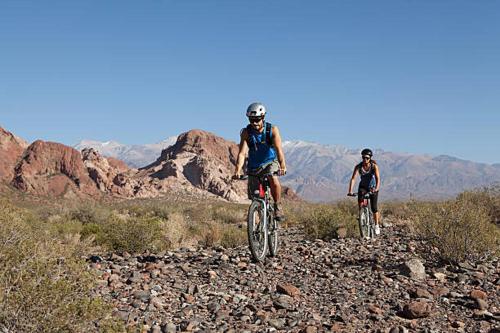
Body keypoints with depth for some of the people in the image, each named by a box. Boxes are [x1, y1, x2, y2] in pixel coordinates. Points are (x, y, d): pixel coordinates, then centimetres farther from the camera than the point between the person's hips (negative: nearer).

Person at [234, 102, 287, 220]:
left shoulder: (272, 130, -17)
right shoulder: (246, 132, -15)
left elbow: (278, 149, -27)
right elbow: (242, 153, -22)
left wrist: (282, 166, -44)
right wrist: (238, 170, -39)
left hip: (270, 162, -2)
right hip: (254, 167, 2)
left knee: (274, 179, -33)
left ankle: (278, 206, -12)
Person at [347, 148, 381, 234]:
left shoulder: (374, 166, -21)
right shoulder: (358, 166, -19)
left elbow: (378, 178, -30)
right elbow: (353, 178, -26)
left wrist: (376, 188, -47)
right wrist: (350, 191, -39)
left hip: (373, 187, -1)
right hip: (363, 186, 2)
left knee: (374, 207, -7)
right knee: (360, 200, -27)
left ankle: (377, 225, 10)